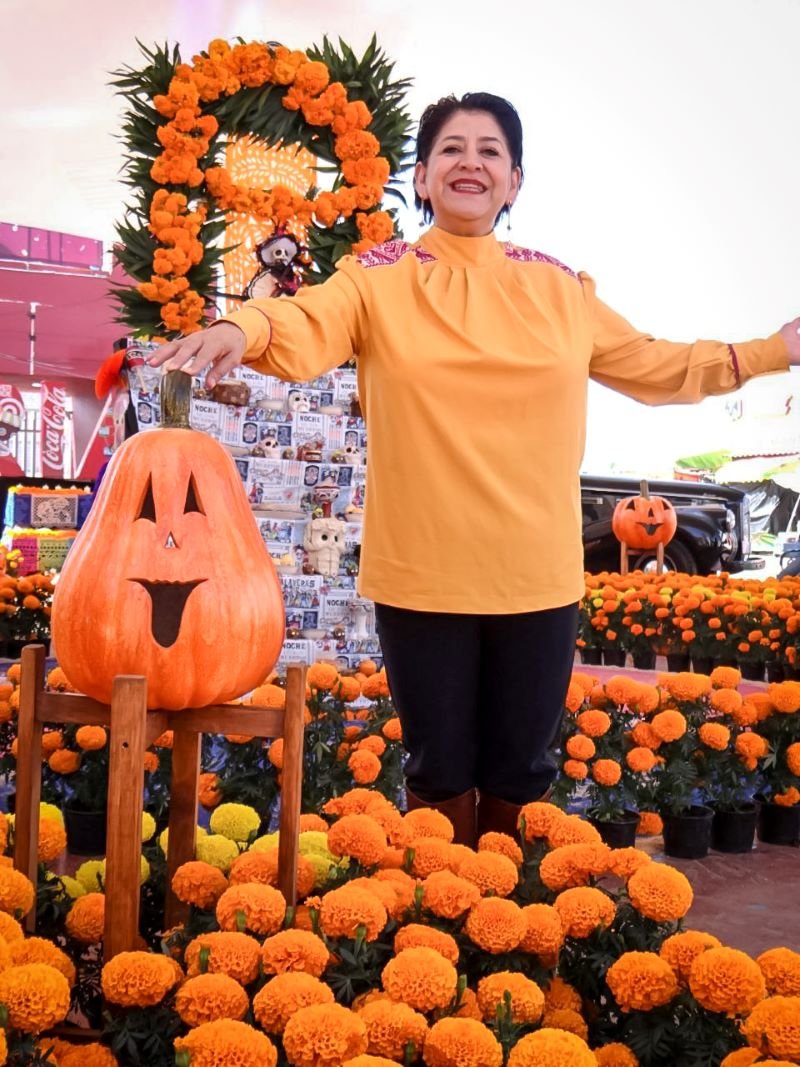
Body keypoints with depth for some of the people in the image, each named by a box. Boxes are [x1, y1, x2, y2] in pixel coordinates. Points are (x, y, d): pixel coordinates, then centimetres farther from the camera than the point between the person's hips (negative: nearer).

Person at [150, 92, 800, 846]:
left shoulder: (559, 287, 8)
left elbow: (652, 366, 18)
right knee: (441, 766, 12)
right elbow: (308, 330, -21)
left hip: (537, 575, 3)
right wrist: (244, 329, -43)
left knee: (520, 768, 16)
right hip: (421, 575, -2)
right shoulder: (379, 278, -3)